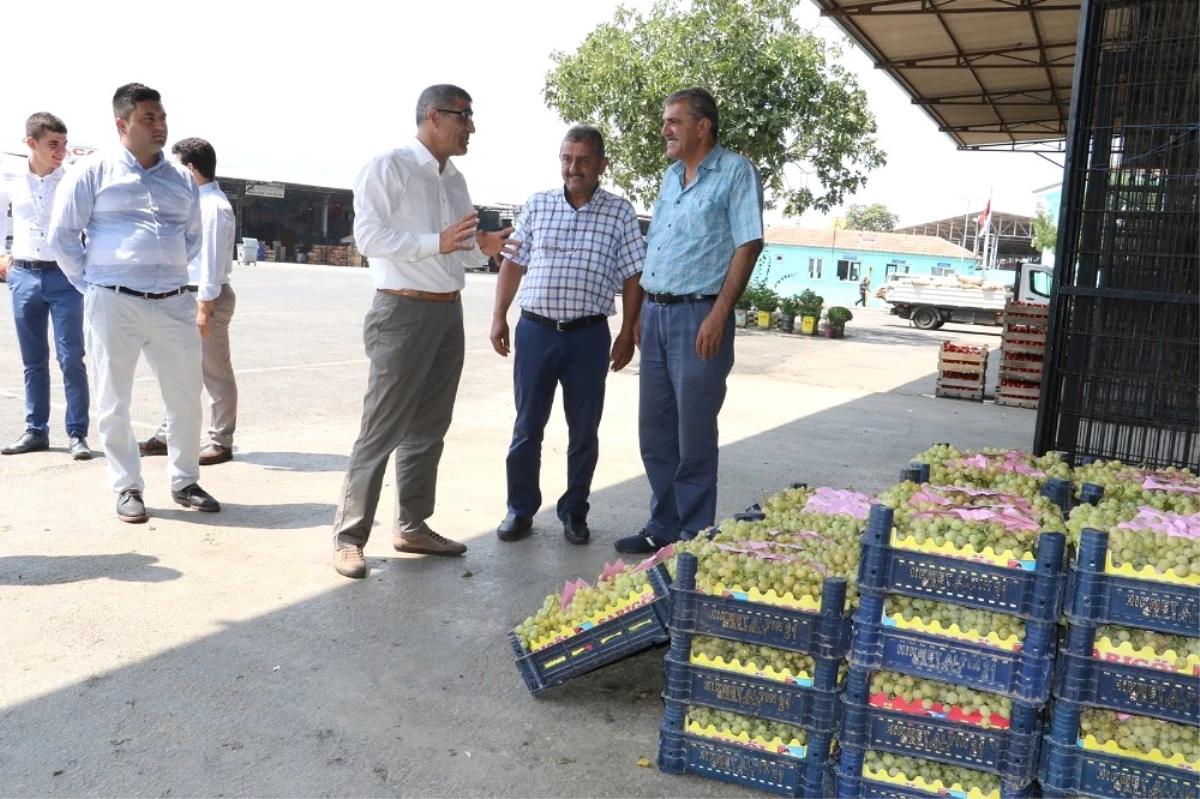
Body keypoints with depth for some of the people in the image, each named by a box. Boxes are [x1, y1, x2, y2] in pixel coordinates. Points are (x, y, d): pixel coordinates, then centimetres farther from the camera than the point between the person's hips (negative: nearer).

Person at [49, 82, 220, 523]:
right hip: (115, 304, -3)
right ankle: (127, 488, 16)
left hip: (174, 304, 4)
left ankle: (184, 482, 21)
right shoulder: (94, 173, -2)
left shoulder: (183, 179, 10)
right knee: (114, 402, 4)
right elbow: (61, 235, 1)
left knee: (186, 399, 6)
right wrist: (90, 284, 2)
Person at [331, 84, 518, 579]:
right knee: (383, 430, -6)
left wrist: (482, 248, -1)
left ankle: (412, 526, 23)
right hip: (404, 311, -8)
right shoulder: (388, 168, -6)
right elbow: (369, 236, -15)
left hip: (449, 314, 8)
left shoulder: (454, 179, 16)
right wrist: (437, 242, -23)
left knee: (429, 428, 12)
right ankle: (349, 538, 3)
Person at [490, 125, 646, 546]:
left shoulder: (620, 212, 1)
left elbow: (633, 278, 2)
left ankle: (574, 512, 23)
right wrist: (499, 317, 6)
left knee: (584, 431, 8)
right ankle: (520, 509, 21)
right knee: (527, 427, 7)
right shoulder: (537, 205, 6)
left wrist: (627, 334, -2)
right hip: (534, 331, 1)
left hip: (588, 336, -1)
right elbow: (513, 263, 11)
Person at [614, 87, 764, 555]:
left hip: (699, 315, -8)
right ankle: (662, 526, 23)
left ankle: (693, 536, 11)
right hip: (655, 314, 8)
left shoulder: (736, 173, -5)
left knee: (694, 435, -1)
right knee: (654, 431, 11)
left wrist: (718, 314, -20)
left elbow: (748, 245, -12)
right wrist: (640, 313, 16)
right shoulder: (671, 176, 17)